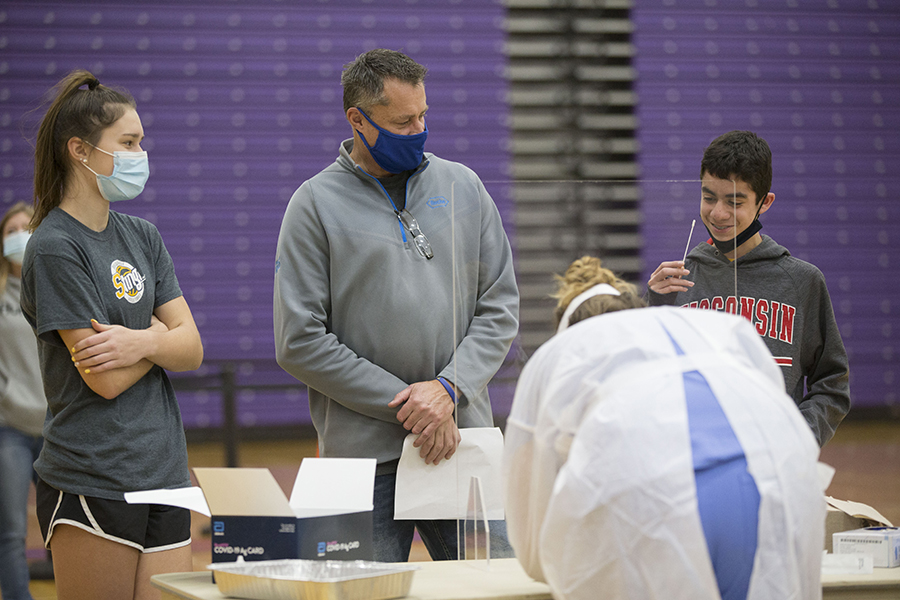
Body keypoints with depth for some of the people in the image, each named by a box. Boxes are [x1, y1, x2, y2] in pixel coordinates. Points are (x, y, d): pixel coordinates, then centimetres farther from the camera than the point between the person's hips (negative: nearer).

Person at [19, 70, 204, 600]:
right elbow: (105, 379, -14)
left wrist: (140, 341, -14)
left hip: (164, 474, 6)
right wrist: (161, 334, 2)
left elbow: (192, 351, 6)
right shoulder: (55, 248, -9)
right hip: (91, 484, -6)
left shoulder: (142, 237, 13)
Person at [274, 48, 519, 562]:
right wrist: (405, 405, -10)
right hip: (365, 457, -3)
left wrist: (448, 388, -9)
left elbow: (500, 307, 8)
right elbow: (300, 342, -6)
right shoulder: (317, 204, 0)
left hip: (466, 441, 3)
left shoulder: (463, 187, 11)